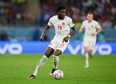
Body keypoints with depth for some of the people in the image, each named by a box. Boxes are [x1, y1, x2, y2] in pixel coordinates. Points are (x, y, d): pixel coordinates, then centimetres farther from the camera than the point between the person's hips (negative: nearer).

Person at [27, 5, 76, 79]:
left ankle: (55, 69, 10)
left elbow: (74, 30, -4)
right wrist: (43, 35, -3)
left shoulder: (68, 20, -14)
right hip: (56, 38, 4)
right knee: (46, 55, -5)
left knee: (56, 54, -24)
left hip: (64, 40, -4)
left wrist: (68, 36, -21)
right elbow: (47, 27, 12)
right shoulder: (53, 19, -4)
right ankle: (34, 74, -1)